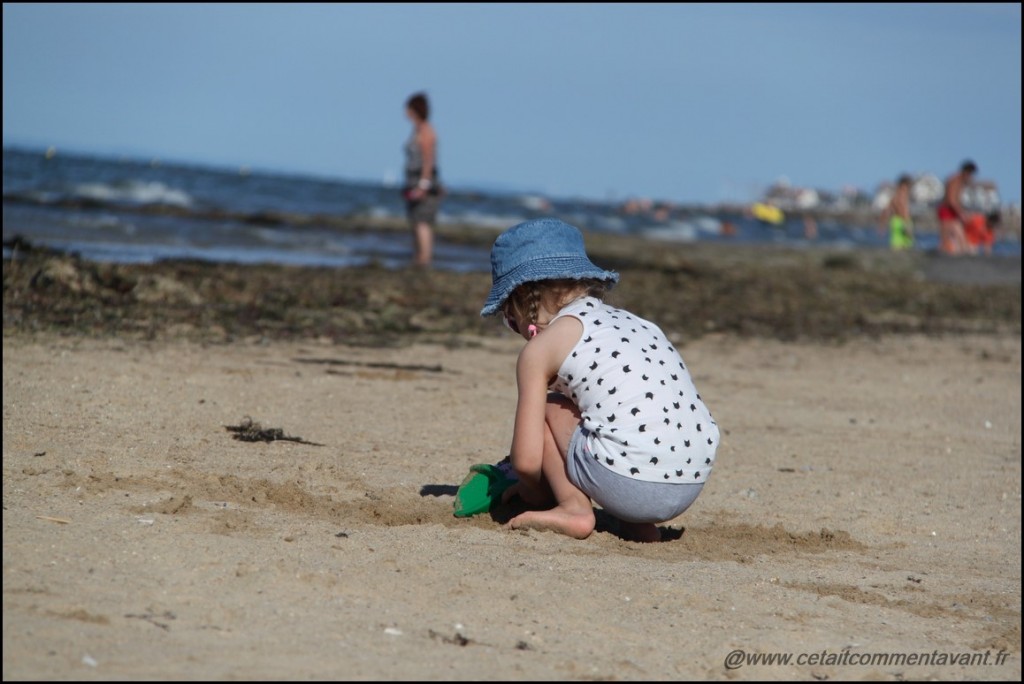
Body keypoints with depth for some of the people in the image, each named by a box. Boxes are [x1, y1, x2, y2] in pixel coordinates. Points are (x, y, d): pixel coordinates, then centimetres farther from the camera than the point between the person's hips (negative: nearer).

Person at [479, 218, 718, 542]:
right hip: (691, 486, 7)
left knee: (546, 407, 17)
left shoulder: (539, 349, 6)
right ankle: (639, 524, 16)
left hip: (628, 485, -7)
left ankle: (573, 508, 1)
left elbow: (526, 461, 3)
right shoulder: (634, 322, 26)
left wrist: (536, 492, 25)